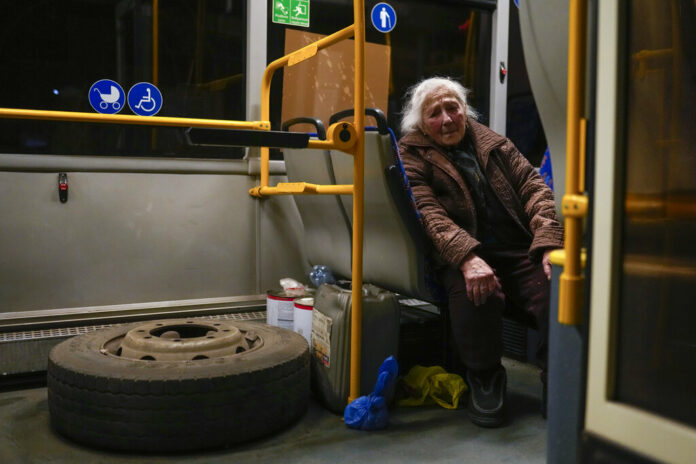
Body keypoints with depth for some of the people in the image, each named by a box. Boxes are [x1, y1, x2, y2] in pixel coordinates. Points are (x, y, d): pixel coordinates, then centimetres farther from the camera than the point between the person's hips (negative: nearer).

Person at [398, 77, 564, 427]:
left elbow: (534, 188, 10)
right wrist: (467, 257, -27)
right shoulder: (411, 156, 6)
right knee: (477, 293, -36)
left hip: (520, 252, 4)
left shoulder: (493, 144, 19)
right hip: (461, 259, -3)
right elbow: (428, 214, -10)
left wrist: (550, 245, -8)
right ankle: (484, 378, -7)